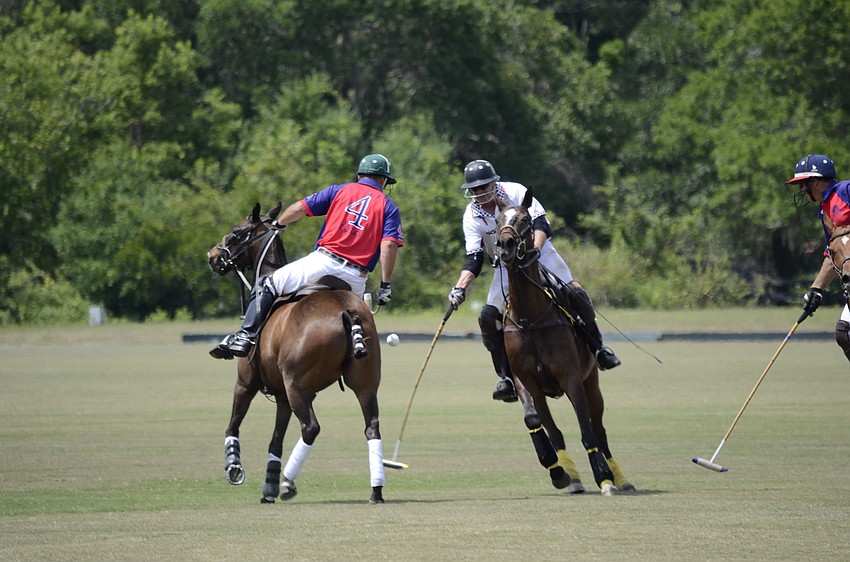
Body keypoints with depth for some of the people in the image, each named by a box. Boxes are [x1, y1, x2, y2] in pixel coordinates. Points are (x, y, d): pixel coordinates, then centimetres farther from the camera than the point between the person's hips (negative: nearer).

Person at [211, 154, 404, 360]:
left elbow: (299, 208, 8)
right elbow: (389, 245, -3)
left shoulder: (339, 191, 13)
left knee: (267, 285, 10)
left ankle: (245, 337, -4)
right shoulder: (388, 207, 12)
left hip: (323, 263, -1)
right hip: (355, 279, 1)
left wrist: (278, 224, 27)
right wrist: (385, 285, -3)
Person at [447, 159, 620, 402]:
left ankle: (597, 348, -3)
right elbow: (474, 259, -14)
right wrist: (460, 288, -30)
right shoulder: (472, 216, -9)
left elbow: (541, 224, -19)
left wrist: (534, 250, -38)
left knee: (574, 294, -21)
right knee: (489, 317, -15)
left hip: (539, 254, -2)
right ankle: (506, 377, -8)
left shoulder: (515, 192, -14)